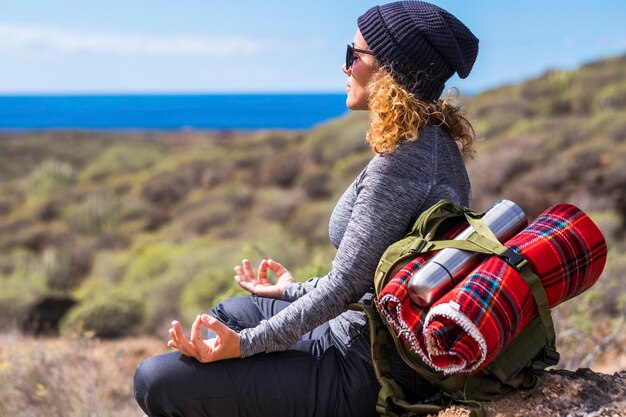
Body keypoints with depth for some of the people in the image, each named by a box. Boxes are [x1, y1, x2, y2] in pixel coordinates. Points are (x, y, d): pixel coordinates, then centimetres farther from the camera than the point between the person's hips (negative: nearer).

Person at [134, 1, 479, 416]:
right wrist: (295, 290, 23)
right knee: (231, 311, 28)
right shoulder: (435, 144, 7)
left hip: (368, 375, -10)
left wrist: (246, 344, -19)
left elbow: (346, 285, -24)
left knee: (155, 381, -10)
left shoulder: (401, 163, -24)